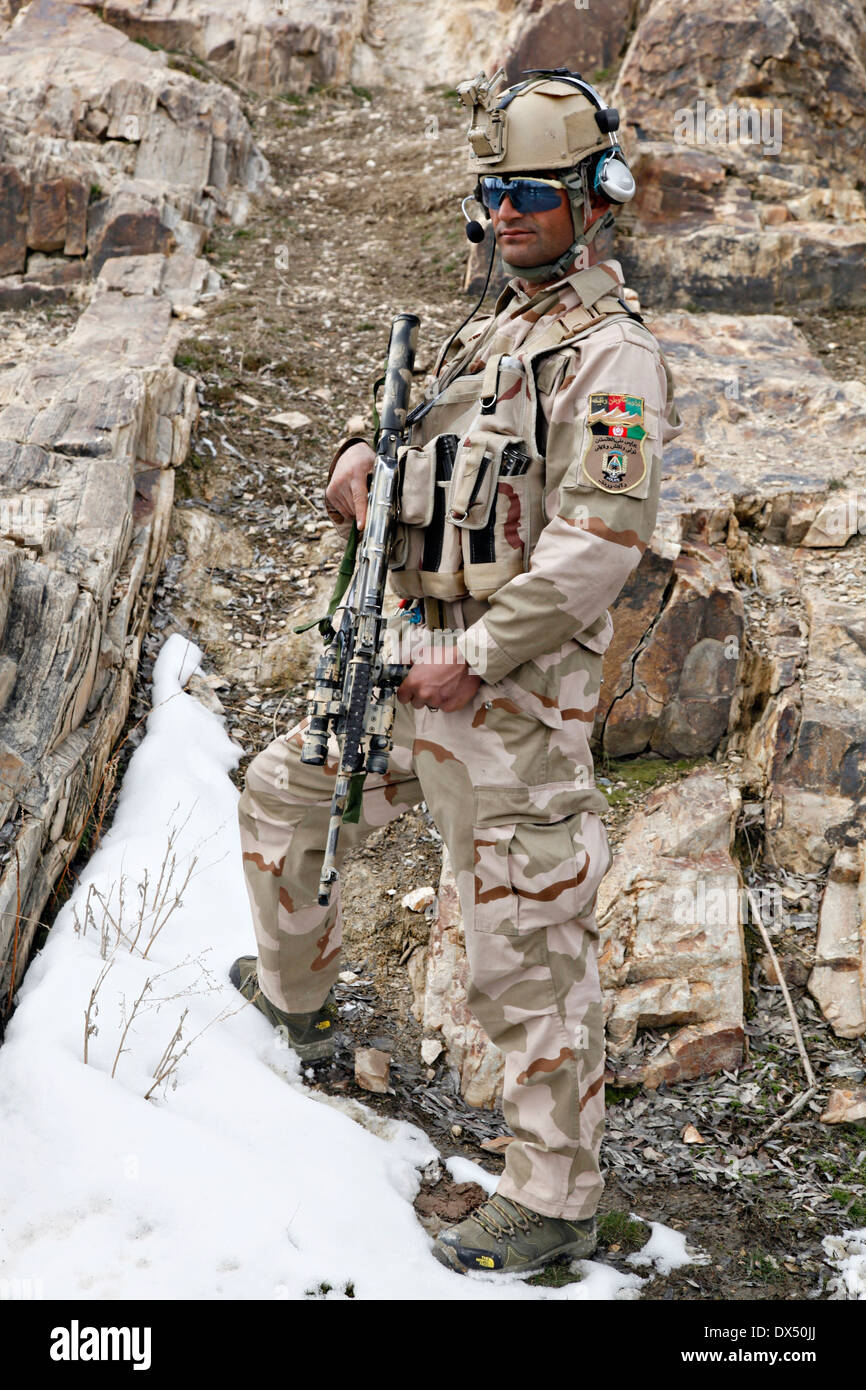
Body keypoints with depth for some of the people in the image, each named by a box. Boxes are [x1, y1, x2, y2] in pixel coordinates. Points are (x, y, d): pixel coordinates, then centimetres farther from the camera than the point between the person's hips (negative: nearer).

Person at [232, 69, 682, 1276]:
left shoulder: (612, 358, -14)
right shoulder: (492, 333, 15)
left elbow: (597, 549, -23)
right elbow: (426, 460, 21)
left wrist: (475, 660, -20)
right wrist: (362, 459, -2)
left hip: (509, 694, -9)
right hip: (417, 667, 9)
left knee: (528, 949, -2)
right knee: (280, 793, 23)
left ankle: (553, 1203, 13)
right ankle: (298, 994, 47)